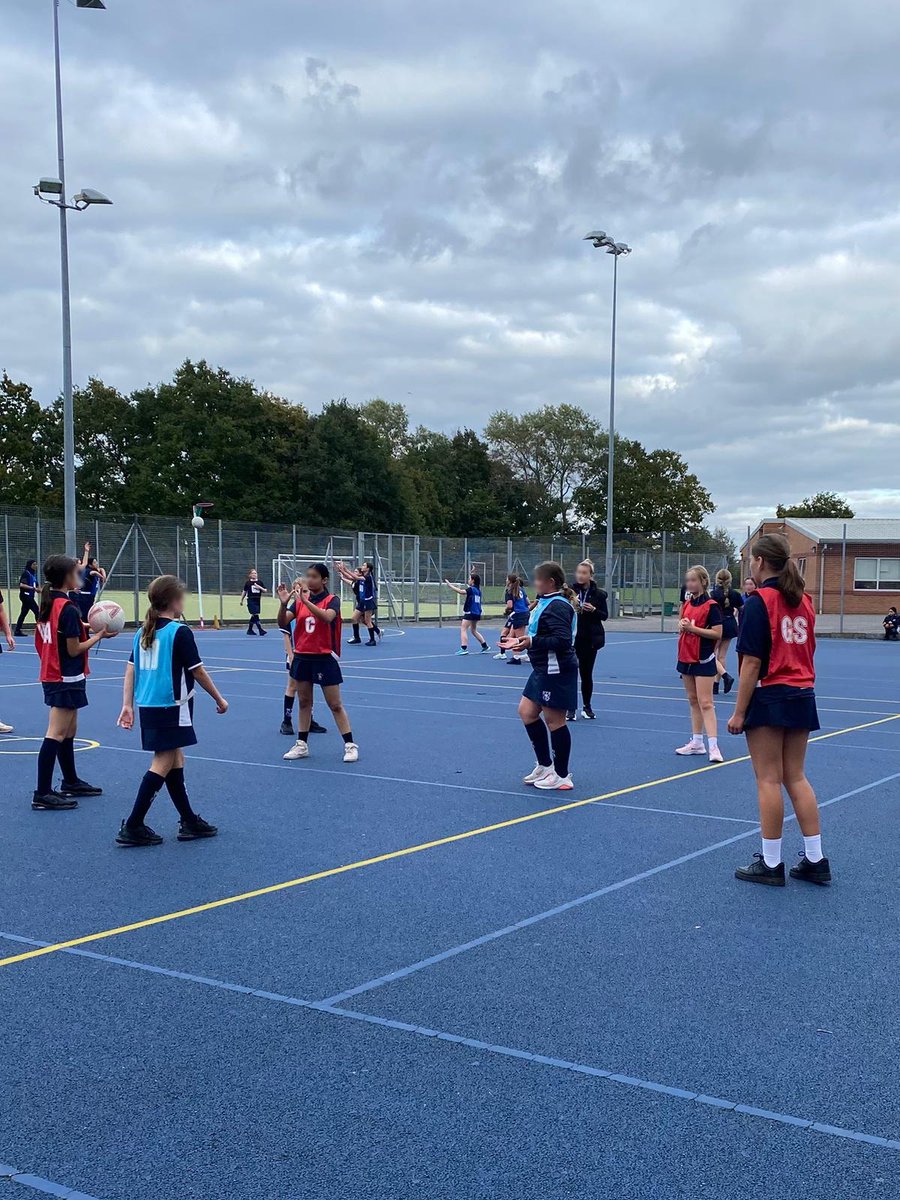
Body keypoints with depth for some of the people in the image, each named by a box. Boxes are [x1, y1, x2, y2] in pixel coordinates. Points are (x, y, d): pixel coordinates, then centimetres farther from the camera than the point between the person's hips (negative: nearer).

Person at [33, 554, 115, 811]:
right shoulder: (68, 609, -19)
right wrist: (100, 635, -6)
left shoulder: (47, 604, 8)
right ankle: (42, 794, -7)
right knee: (56, 734, -8)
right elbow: (74, 650, -17)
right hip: (67, 680, -10)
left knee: (69, 731, 20)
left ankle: (71, 782, 32)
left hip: (52, 676, 10)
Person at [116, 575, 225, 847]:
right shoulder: (180, 632, -12)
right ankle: (133, 826, -4)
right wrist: (219, 700, 2)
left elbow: (131, 670, 7)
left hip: (148, 706, 8)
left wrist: (127, 705, 9)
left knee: (175, 760, 15)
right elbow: (198, 672, -8)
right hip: (171, 707, -8)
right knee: (162, 764, -3)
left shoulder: (143, 632, 8)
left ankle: (189, 821, 21)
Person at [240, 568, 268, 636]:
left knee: (253, 616, 10)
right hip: (251, 600, -4)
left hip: (258, 601, 4)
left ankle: (250, 630, 22)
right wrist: (241, 600, 13)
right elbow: (244, 592, 9)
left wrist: (260, 587, -13)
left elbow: (265, 591, 5)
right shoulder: (248, 583, 0)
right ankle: (260, 630, -16)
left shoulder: (259, 582, 6)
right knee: (255, 615, -12)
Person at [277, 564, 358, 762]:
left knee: (335, 704, -1)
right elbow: (283, 623, -4)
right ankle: (302, 744, 21)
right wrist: (283, 604, -21)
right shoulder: (298, 601, 4)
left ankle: (350, 745, 4)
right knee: (304, 702, 13)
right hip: (302, 657, 5)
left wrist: (306, 600, -36)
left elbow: (327, 617, -30)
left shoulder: (332, 600, -8)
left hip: (324, 658, -5)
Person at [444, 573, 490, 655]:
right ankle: (485, 646, 24)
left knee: (463, 629, -8)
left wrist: (450, 585, -23)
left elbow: (461, 592, -26)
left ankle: (464, 648, -18)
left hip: (470, 613, -9)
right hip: (477, 613, 9)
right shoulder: (478, 590, 12)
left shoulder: (471, 589, -13)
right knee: (474, 631, 22)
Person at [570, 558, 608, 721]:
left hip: (590, 639, 0)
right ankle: (571, 708, 4)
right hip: (572, 637, 0)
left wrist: (593, 610, -16)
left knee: (587, 673, 8)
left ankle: (586, 707, 22)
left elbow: (605, 616, 2)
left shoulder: (599, 594, 0)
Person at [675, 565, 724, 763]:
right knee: (693, 701, 12)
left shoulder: (711, 605, -11)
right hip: (686, 658, 8)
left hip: (703, 660, -7)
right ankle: (697, 742, 18)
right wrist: (682, 626, -3)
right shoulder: (687, 603, 11)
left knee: (705, 703, -11)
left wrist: (692, 628, -21)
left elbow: (718, 633, -17)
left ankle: (713, 746, -12)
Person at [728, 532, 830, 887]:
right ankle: (815, 860, 15)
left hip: (770, 698, -7)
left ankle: (771, 864, 8)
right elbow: (807, 652, 13)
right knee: (796, 778, 13)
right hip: (803, 698, 7)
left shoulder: (759, 602, -12)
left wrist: (739, 712, -13)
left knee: (769, 780, 1)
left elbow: (753, 663, -16)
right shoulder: (804, 601, 8)